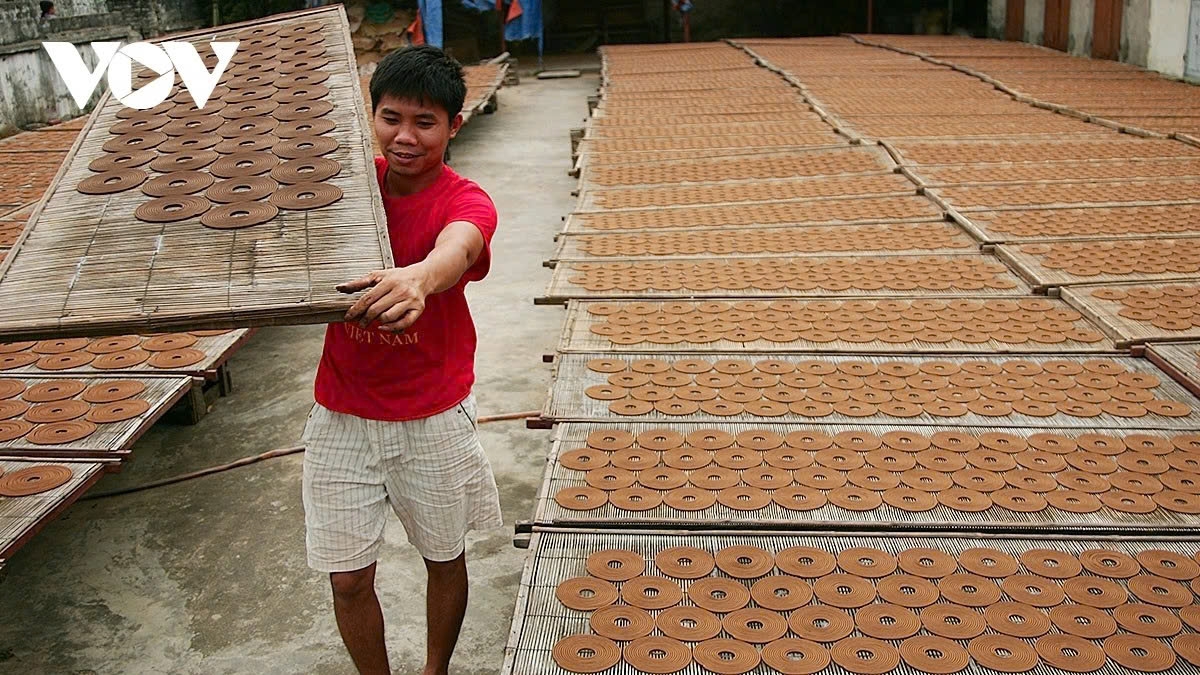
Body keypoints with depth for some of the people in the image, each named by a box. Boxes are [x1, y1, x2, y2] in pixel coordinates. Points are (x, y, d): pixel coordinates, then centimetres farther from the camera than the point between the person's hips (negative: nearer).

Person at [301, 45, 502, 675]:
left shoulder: (465, 202, -17)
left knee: (445, 559, 17)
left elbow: (457, 247, -41)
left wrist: (418, 277, -64)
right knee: (348, 579, 7)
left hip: (433, 417, -2)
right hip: (341, 415, 2)